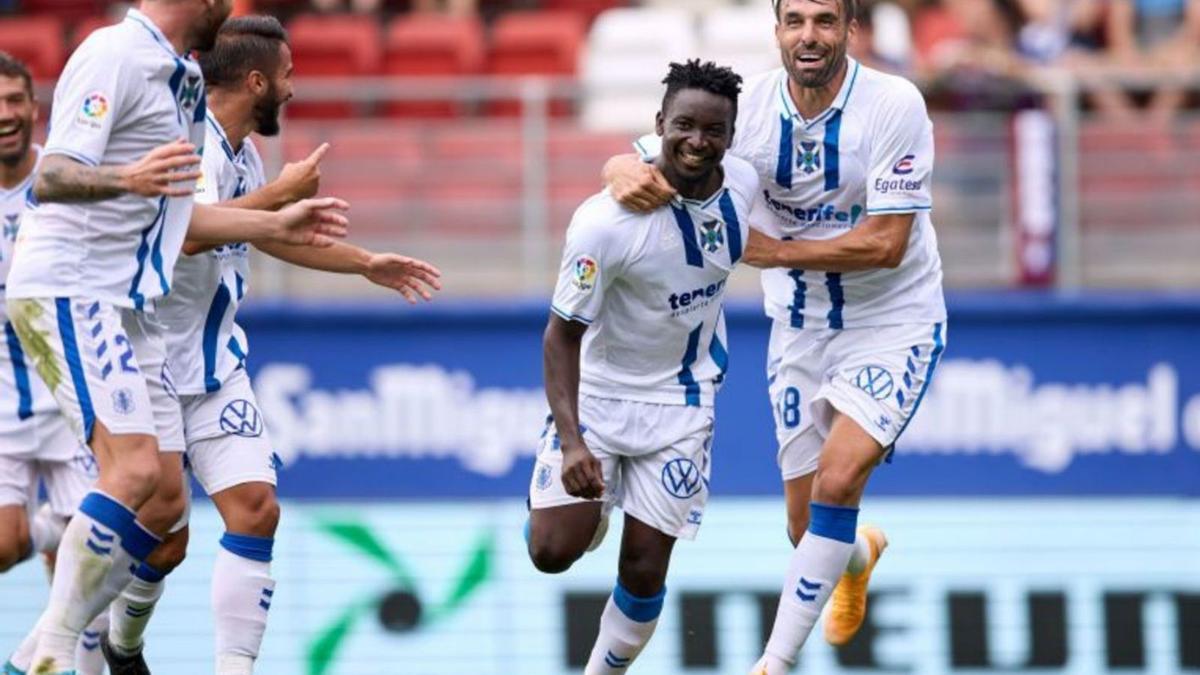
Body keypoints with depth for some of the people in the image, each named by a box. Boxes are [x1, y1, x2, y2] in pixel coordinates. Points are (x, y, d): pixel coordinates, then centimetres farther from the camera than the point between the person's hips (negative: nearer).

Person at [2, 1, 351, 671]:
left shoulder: (179, 77, 18)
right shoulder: (116, 55, -11)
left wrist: (277, 224, 32)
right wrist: (128, 178, -39)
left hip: (129, 304, 10)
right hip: (68, 289, -10)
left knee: (165, 501, 4)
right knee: (135, 469, -22)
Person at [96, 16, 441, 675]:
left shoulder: (241, 152, 12)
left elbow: (270, 231, 31)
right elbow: (191, 231, -36)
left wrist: (366, 263, 34)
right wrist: (282, 192, -26)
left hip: (214, 366, 8)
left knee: (256, 510, -6)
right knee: (163, 537, -4)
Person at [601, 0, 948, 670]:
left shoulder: (895, 104, -20)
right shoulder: (751, 105, -11)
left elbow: (885, 243, -23)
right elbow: (639, 162, -6)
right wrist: (629, 172, -31)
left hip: (893, 323, -4)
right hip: (802, 329, 4)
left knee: (837, 481, -24)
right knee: (809, 530, 10)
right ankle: (860, 554, 49)